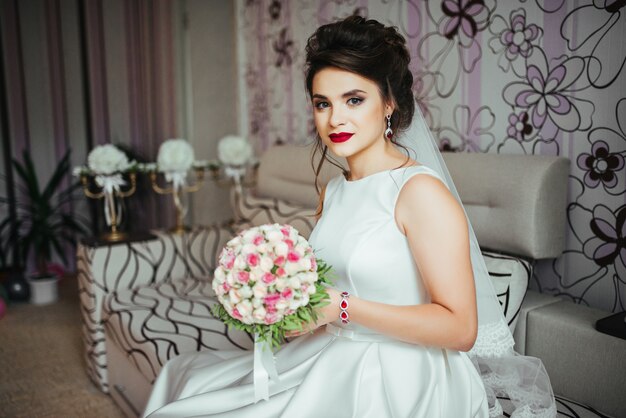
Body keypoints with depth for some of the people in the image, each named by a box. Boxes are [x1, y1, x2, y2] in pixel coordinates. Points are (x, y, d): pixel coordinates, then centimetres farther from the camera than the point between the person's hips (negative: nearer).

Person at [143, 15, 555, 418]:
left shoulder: (421, 191, -17)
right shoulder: (333, 192, 6)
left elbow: (460, 328, -19)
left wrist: (340, 307, -22)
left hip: (403, 383, -7)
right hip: (335, 364, 7)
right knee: (186, 375, 4)